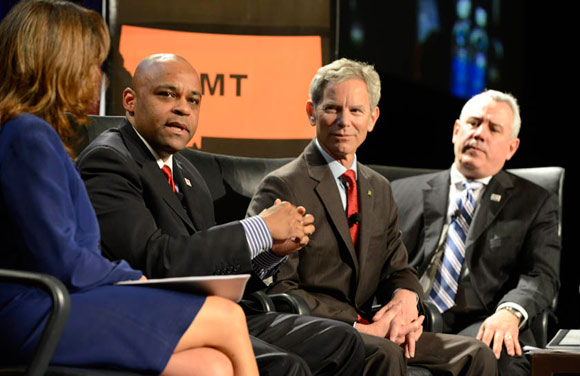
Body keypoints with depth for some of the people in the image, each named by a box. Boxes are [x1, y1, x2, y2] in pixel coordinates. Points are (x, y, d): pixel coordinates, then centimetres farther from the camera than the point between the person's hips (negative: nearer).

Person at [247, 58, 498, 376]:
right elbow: (277, 290, -13)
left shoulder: (379, 189, 18)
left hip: (369, 330, 7)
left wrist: (405, 299, -9)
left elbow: (397, 269, 18)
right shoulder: (283, 188, -7)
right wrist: (361, 326, -20)